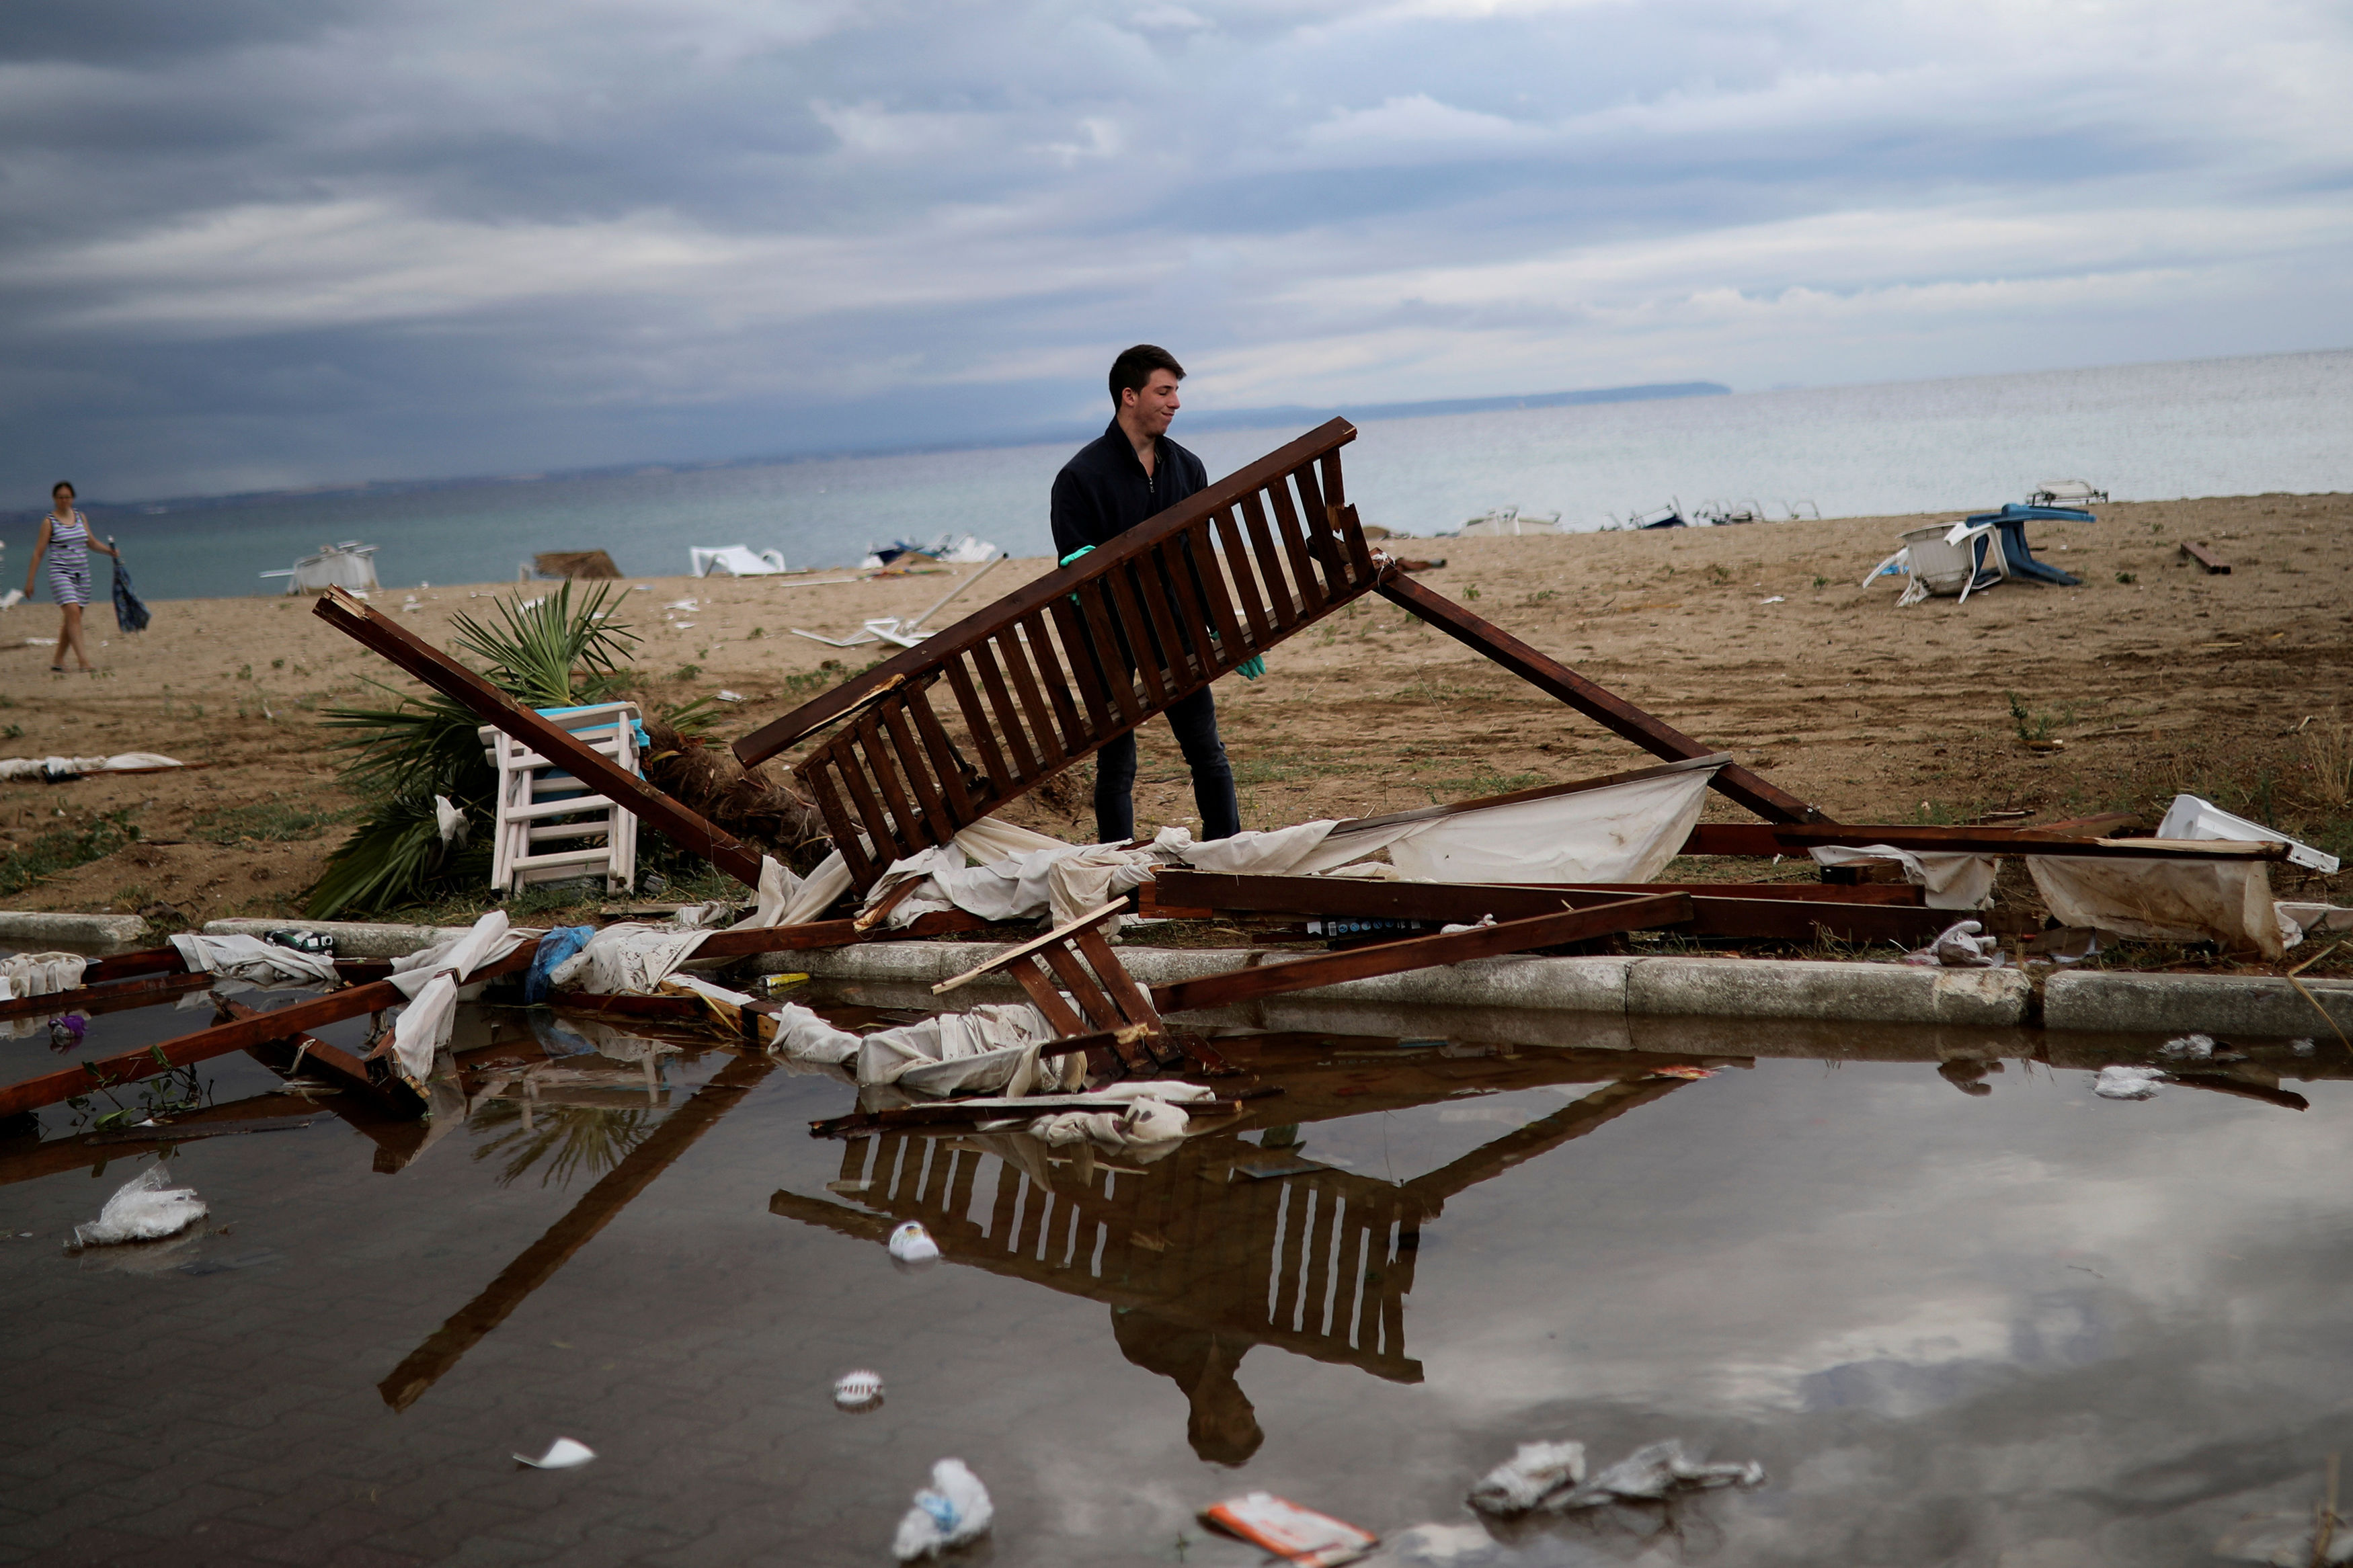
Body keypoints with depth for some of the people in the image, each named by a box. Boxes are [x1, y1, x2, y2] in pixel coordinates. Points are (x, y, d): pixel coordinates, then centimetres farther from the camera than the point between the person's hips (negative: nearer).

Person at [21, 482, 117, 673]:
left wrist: (108, 550, 2)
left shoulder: (81, 518, 11)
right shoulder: (49, 522, -2)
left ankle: (58, 660, 19)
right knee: (73, 612, -19)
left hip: (82, 575, 5)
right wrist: (30, 581, -3)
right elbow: (38, 553, -1)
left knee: (71, 620, 7)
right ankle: (83, 659, -25)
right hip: (60, 573, -5)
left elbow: (91, 543, 22)